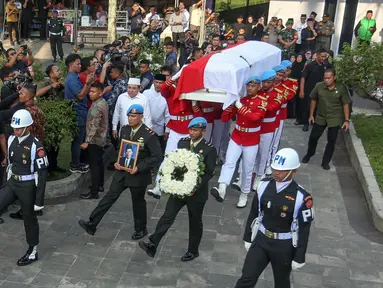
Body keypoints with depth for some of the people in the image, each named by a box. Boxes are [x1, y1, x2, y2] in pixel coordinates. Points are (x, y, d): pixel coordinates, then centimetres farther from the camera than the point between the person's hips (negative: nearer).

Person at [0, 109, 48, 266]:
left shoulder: (35, 146, -22)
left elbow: (42, 173, -18)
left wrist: (39, 199, -17)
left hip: (28, 186, -6)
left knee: (29, 219, 8)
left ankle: (32, 252, 26)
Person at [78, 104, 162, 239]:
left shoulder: (149, 135, -18)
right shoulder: (124, 129, 2)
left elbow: (157, 157, -17)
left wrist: (139, 168, -22)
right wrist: (117, 162, -2)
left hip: (138, 174, -5)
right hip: (122, 171, 5)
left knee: (138, 202, 10)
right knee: (110, 196, 3)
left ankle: (141, 230, 31)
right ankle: (91, 224, 6)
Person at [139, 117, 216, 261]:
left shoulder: (209, 149, -13)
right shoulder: (182, 142, 1)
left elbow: (209, 173, -14)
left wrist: (195, 188, -22)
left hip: (197, 192, -3)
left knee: (195, 222, 13)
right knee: (167, 216, -3)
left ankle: (193, 251, 30)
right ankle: (152, 245, -2)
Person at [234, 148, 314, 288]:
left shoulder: (301, 197, -21)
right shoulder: (264, 185, -9)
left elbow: (304, 229, -12)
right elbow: (254, 213, 3)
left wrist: (299, 257, -8)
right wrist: (248, 238, 10)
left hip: (284, 246, -3)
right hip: (261, 240, 3)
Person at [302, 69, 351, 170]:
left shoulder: (341, 88, -14)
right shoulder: (319, 86, -11)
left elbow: (346, 104, -7)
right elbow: (313, 100, 3)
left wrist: (347, 120, -9)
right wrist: (311, 115, 5)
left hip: (335, 119, -1)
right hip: (320, 117, 2)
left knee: (331, 141, 4)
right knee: (313, 137, 9)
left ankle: (325, 162, 19)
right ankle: (309, 154, 37)